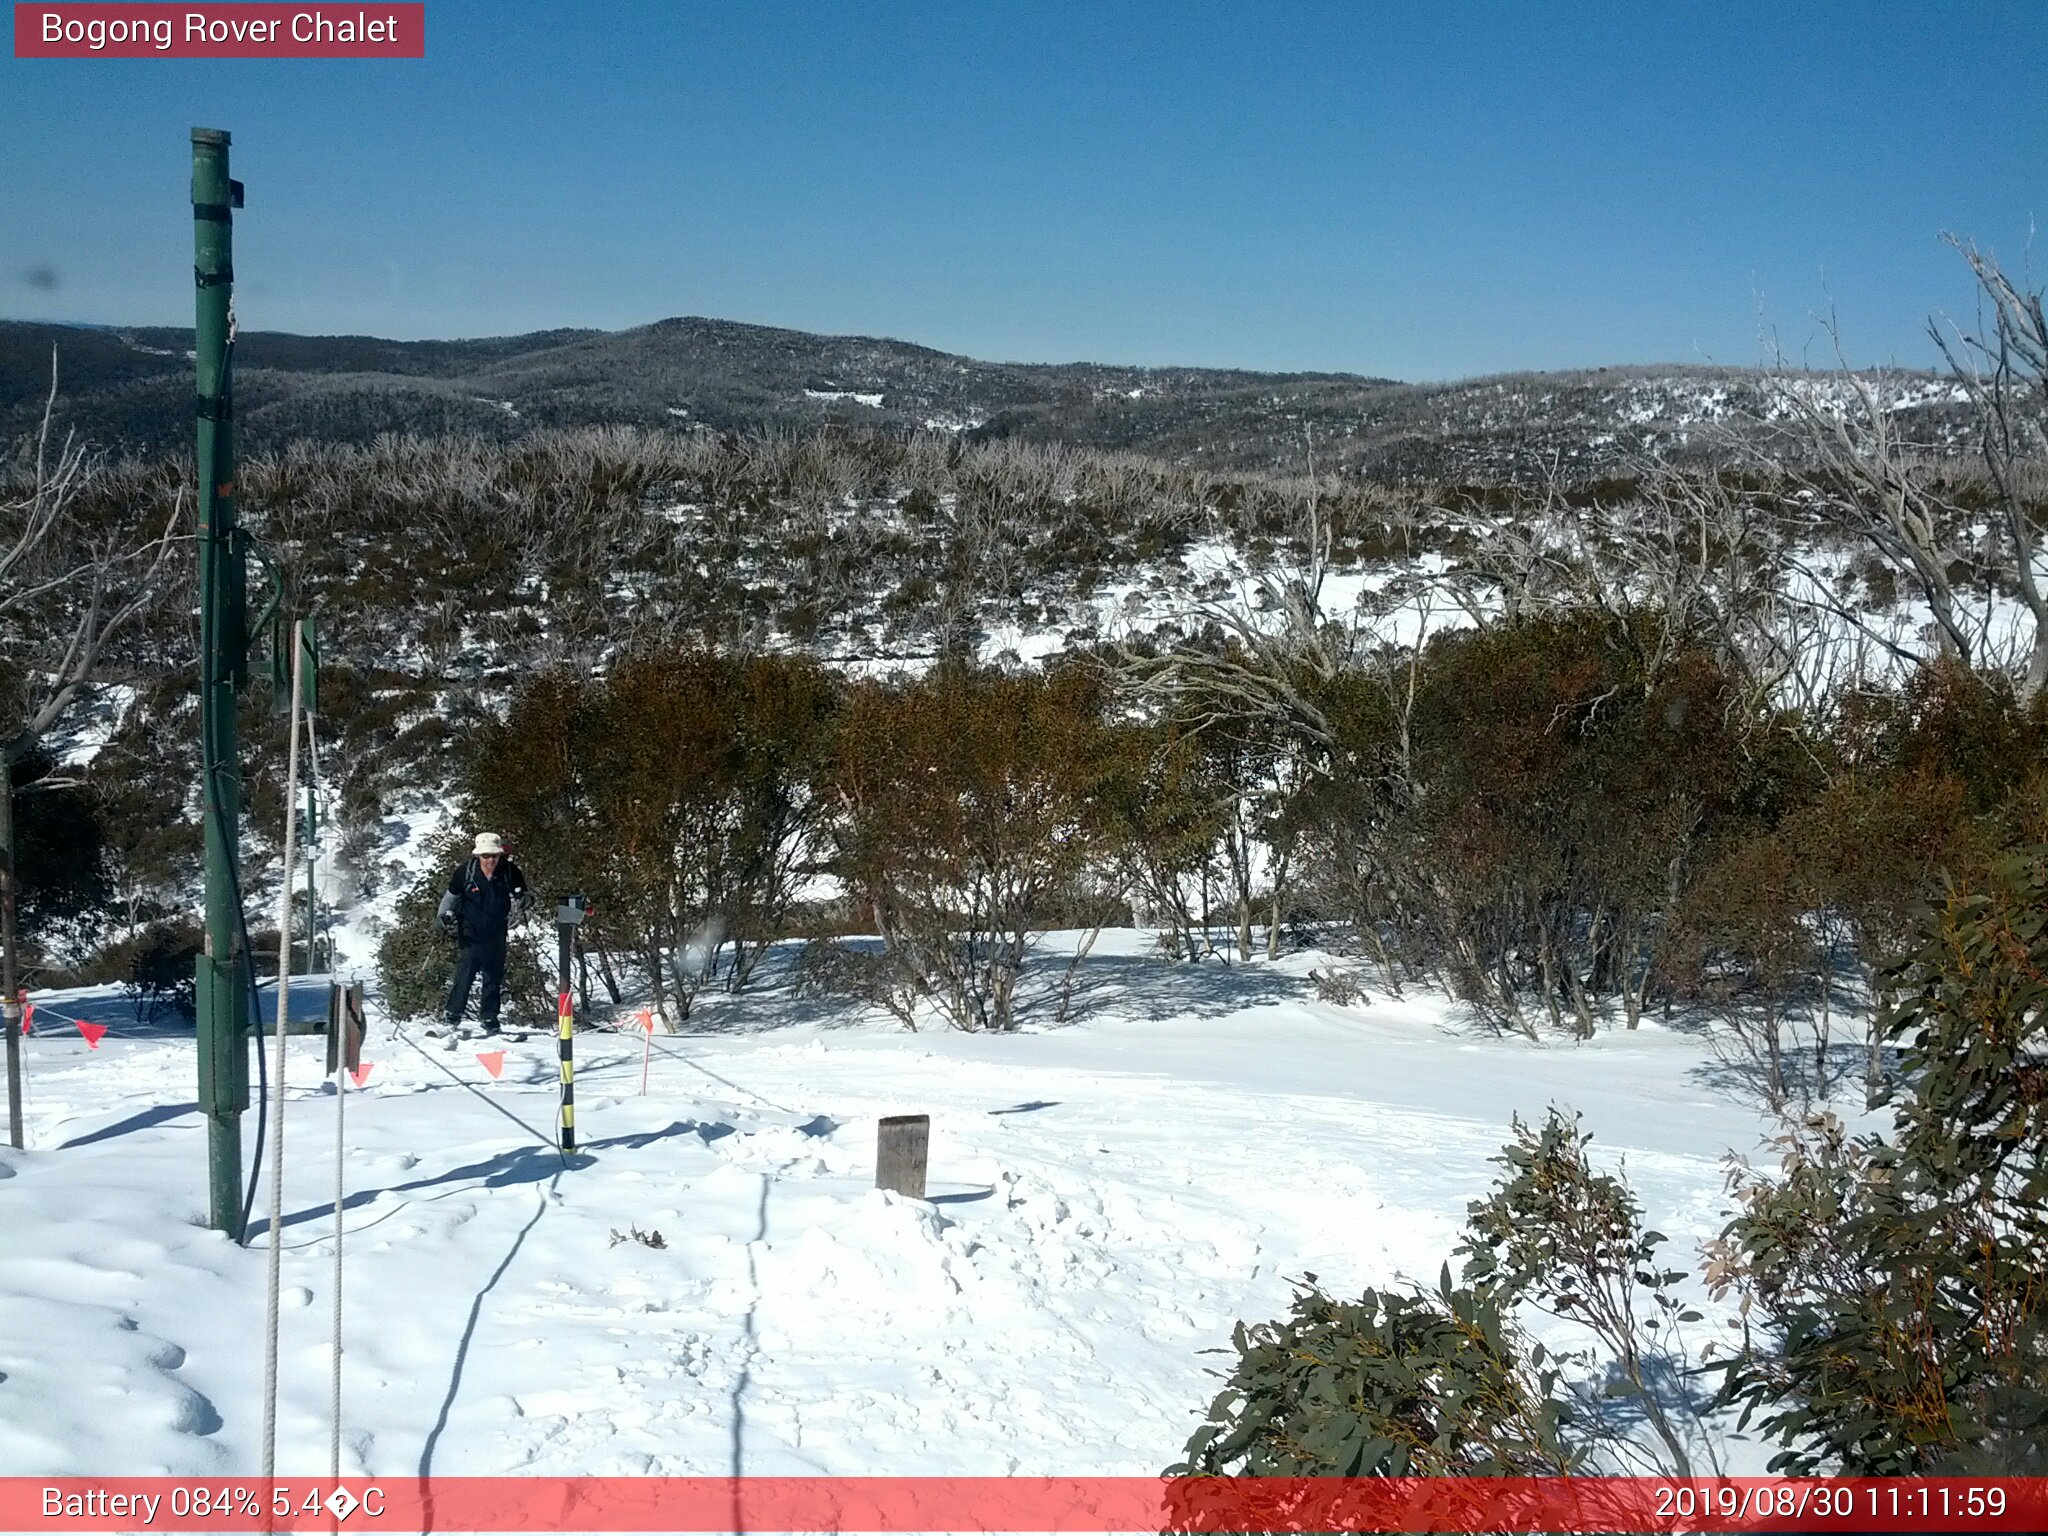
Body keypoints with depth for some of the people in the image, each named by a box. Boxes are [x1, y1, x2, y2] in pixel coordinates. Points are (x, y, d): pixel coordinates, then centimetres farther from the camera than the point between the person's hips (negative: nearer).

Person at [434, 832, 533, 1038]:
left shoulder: (509, 871, -7)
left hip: (496, 935, 2)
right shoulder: (465, 871, -10)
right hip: (469, 934, -2)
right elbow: (451, 896, 6)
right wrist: (446, 915, -8)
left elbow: (521, 894, 8)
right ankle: (453, 1019, 0)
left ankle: (489, 1021, 17)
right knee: (464, 976, -10)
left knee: (493, 979, 7)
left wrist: (525, 900, -15)